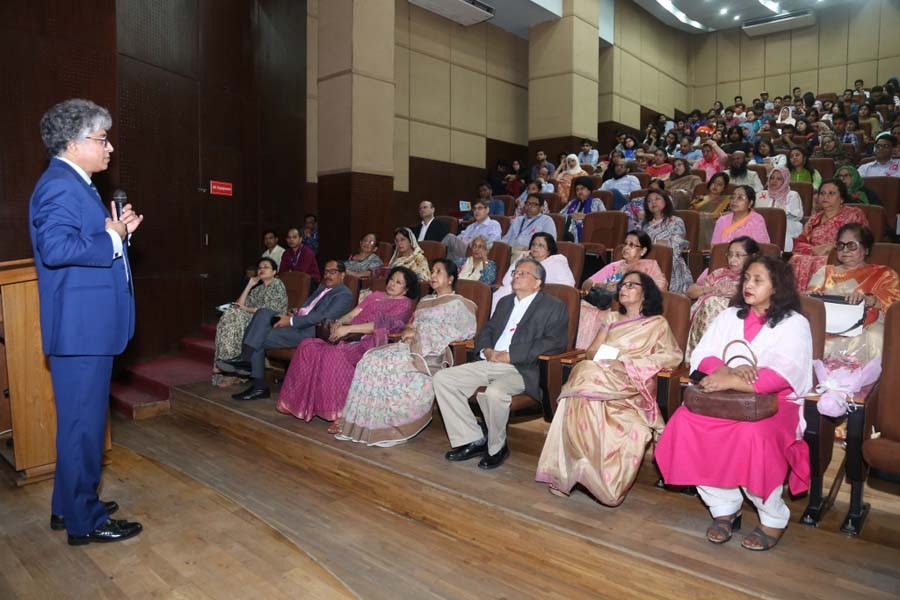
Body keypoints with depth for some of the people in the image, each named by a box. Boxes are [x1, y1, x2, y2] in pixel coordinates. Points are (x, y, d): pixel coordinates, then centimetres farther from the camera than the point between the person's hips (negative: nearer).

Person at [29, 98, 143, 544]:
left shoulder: (76, 185, 17)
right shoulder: (61, 186, -15)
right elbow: (56, 248, -28)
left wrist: (118, 231, 8)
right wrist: (112, 239, -17)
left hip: (88, 326, 11)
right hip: (80, 328, -11)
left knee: (81, 421, 19)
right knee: (84, 424, 0)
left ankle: (69, 506, 33)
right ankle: (85, 521, 14)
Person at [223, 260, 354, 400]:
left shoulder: (344, 295, -6)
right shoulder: (322, 287, 23)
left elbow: (323, 317, -18)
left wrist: (291, 321, -20)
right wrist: (296, 312, 2)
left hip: (309, 332, -9)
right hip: (296, 322, 9)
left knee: (259, 339, -17)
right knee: (263, 313, -13)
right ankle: (245, 359, -17)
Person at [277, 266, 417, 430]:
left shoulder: (404, 304, 4)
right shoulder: (375, 295, 26)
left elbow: (382, 324, -11)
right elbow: (352, 314, 19)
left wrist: (348, 329, -17)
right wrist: (339, 322, -5)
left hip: (367, 344, -7)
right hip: (350, 340, 7)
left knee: (333, 354, -34)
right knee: (307, 346, -14)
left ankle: (340, 413, -28)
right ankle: (303, 402, -8)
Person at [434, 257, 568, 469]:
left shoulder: (554, 307, 2)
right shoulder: (505, 302, 24)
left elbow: (555, 343, -11)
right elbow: (486, 331, 24)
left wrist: (510, 355, -15)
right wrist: (487, 350, -1)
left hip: (523, 370, -7)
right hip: (491, 363, 7)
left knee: (494, 393, -37)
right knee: (442, 378, -9)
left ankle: (497, 448, -7)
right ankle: (474, 441, -3)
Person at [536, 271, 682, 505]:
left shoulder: (657, 323, 16)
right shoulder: (612, 318, 28)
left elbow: (673, 356, 0)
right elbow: (591, 351, 20)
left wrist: (628, 364, -10)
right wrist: (600, 360, -6)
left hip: (632, 384, -3)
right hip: (602, 376, 4)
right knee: (581, 398, -31)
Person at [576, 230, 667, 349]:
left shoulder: (649, 265, 15)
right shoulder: (614, 266, 25)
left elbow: (661, 284, -6)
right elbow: (586, 283, 14)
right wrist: (602, 286, -8)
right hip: (604, 305, 4)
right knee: (584, 306, -26)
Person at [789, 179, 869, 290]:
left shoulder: (854, 215, 10)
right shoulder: (814, 219, 23)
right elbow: (799, 243, 11)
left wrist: (831, 247, -12)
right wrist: (815, 249, -9)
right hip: (815, 257, 4)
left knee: (819, 263, -36)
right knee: (798, 260, -30)